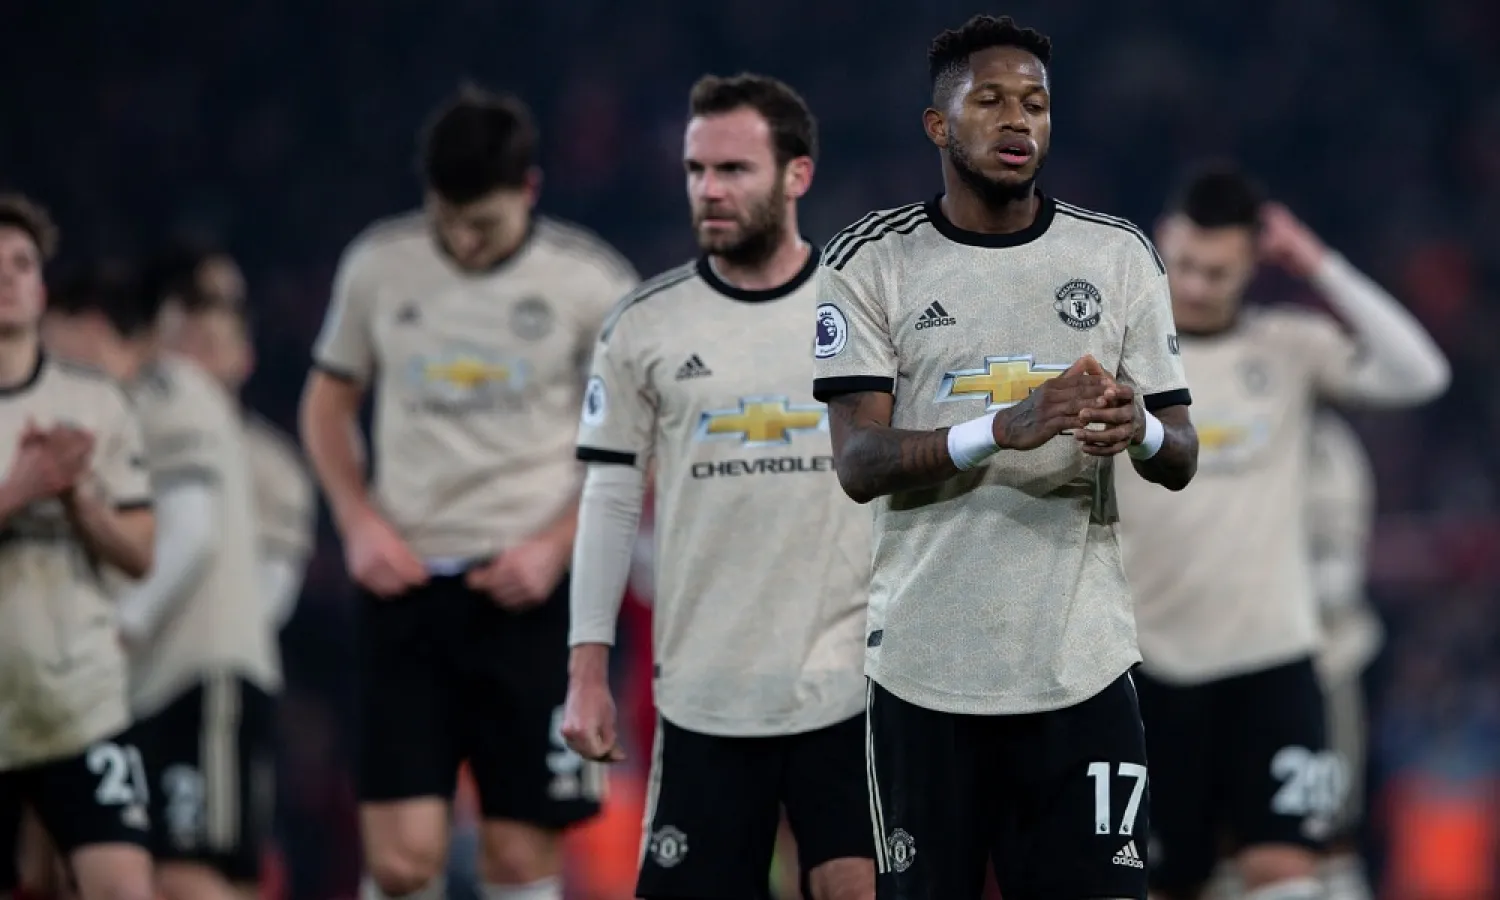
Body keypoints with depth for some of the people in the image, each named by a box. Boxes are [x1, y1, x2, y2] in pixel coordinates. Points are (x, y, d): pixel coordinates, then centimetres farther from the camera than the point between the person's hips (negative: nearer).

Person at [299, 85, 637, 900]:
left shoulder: (592, 282, -3)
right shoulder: (379, 265, 3)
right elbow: (327, 405, 16)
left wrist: (556, 546, -9)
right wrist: (360, 523, 1)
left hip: (529, 590, -1)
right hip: (405, 584, 1)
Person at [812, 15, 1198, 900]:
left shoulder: (1119, 256, 8)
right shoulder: (873, 262, 1)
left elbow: (1182, 457, 7)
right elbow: (859, 462, -9)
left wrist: (1139, 429, -18)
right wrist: (1002, 430, -26)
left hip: (1083, 663, 1)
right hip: (926, 668, -1)